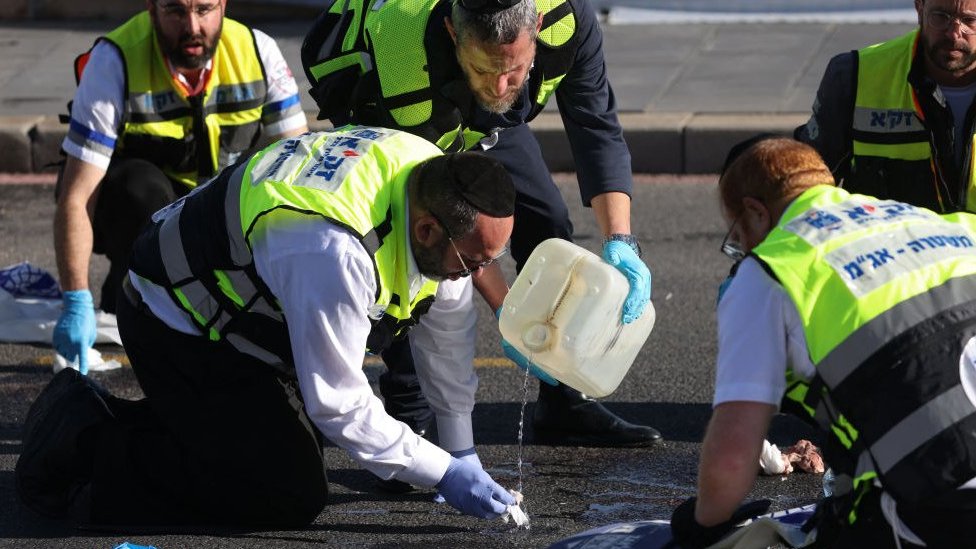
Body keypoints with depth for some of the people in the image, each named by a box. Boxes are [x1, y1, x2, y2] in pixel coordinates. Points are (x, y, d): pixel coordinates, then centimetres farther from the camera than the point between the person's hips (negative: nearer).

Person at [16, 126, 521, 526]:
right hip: (175, 324, -10)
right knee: (289, 499, -12)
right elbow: (337, 404, -29)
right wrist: (442, 472, -21)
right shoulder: (333, 251, -39)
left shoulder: (433, 172, -12)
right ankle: (88, 448, -6)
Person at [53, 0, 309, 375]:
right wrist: (76, 302, -35)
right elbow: (76, 196, -26)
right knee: (141, 187, -36)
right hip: (131, 209, -4)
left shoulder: (258, 52, -15)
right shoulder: (114, 62, -23)